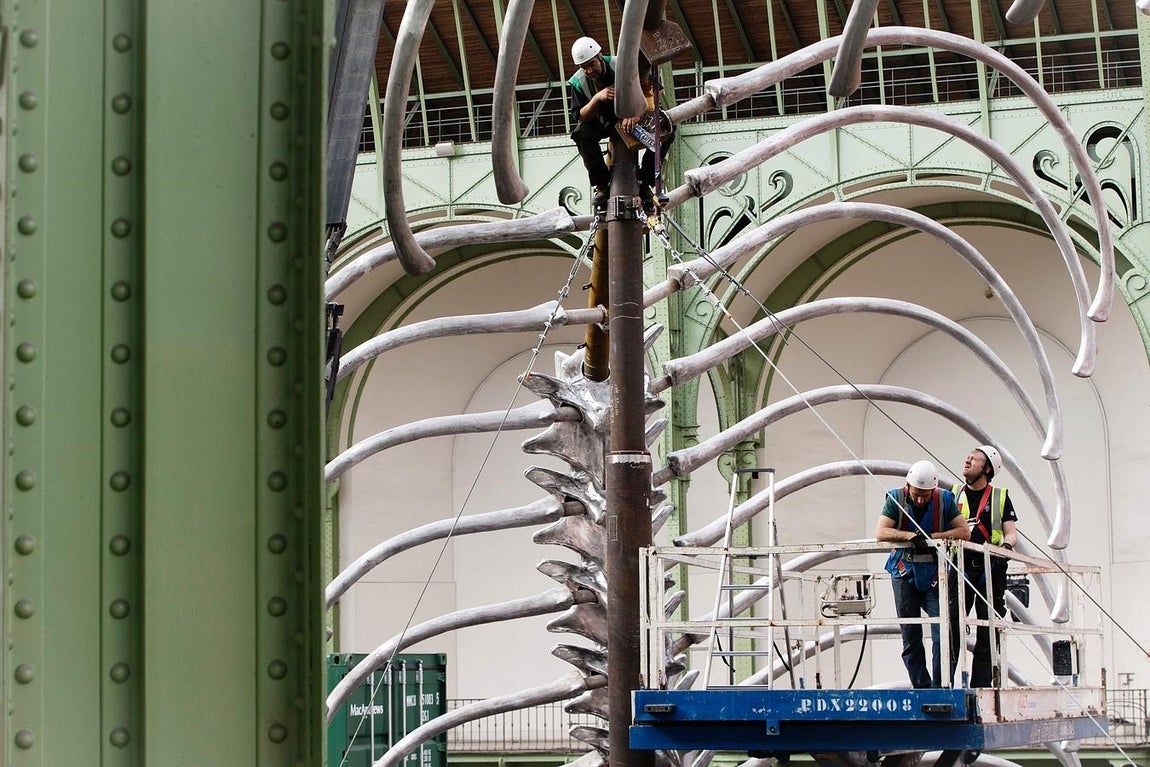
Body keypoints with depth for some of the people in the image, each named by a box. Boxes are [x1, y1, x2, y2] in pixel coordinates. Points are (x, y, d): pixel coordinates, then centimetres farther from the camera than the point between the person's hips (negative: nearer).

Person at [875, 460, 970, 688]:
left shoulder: (944, 500, -5)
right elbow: (881, 533, -13)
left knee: (942, 631, -10)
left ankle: (941, 687, -5)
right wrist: (910, 536, -29)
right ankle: (920, 686, 10)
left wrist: (933, 537, -20)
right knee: (910, 635, 4)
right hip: (904, 572, 1)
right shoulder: (896, 498, -5)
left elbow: (964, 532, -9)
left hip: (934, 573, -1)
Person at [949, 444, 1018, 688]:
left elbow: (1011, 533, 3)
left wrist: (1006, 545, -18)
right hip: (961, 568, 1)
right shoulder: (954, 495, 15)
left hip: (990, 570, -1)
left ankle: (981, 686, 5)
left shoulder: (1000, 497, 9)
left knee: (987, 632, 1)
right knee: (950, 627, -7)